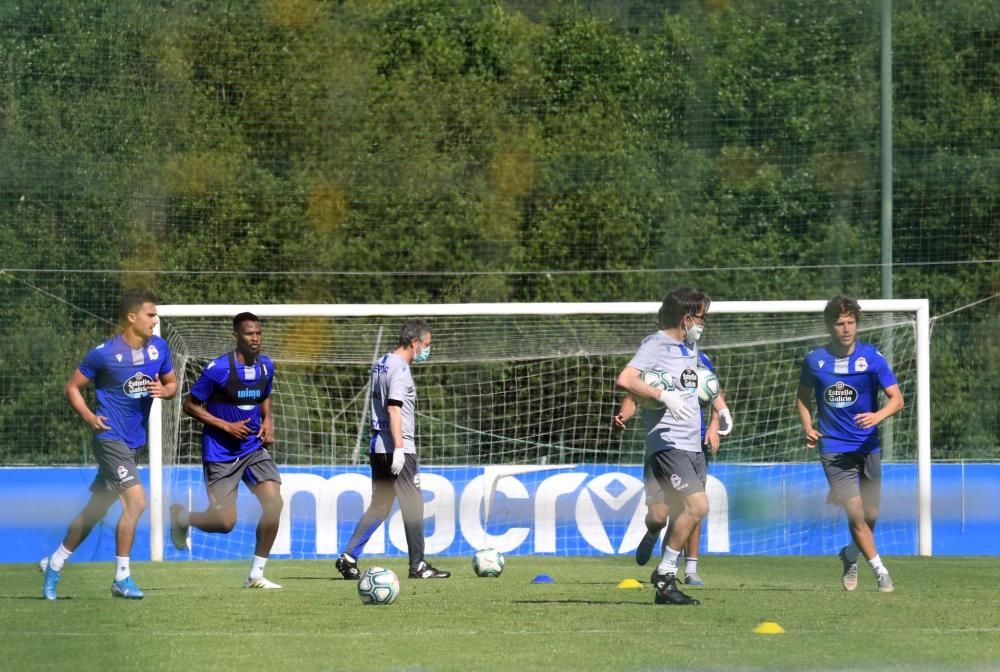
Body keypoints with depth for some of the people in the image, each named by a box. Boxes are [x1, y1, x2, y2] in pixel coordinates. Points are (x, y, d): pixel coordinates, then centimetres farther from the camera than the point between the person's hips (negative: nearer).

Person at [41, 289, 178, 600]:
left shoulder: (159, 348, 2)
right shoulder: (104, 354, -13)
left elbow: (172, 383, 16)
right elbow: (72, 387, -3)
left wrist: (165, 390, -7)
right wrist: (89, 417, -16)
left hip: (134, 442, 7)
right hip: (110, 437, -7)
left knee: (96, 509, 15)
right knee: (136, 500, -19)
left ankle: (54, 564, 30)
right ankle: (121, 579, -10)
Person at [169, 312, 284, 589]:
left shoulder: (266, 366, 3)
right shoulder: (218, 368, -16)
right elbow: (190, 405, -10)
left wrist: (268, 421, 2)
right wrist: (227, 426, -17)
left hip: (254, 449, 6)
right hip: (221, 453, -5)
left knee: (274, 503, -14)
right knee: (225, 523, -8)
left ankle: (256, 574, -2)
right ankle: (181, 517, 26)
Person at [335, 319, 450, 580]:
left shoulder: (381, 364, 16)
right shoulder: (400, 368, -13)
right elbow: (394, 409, -20)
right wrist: (399, 448, -23)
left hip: (378, 447, 9)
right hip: (398, 449, -9)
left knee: (379, 507, 11)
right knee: (413, 506, -2)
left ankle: (349, 557, 4)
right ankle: (418, 565, 1)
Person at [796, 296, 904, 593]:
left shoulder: (871, 357, -5)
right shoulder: (815, 361, -1)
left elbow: (896, 399, -9)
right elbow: (803, 398, 16)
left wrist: (877, 416, -30)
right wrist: (808, 428, -2)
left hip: (868, 446, 1)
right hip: (834, 448, -1)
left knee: (871, 515, 7)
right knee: (855, 513, -15)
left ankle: (850, 556, 37)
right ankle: (880, 571, -3)